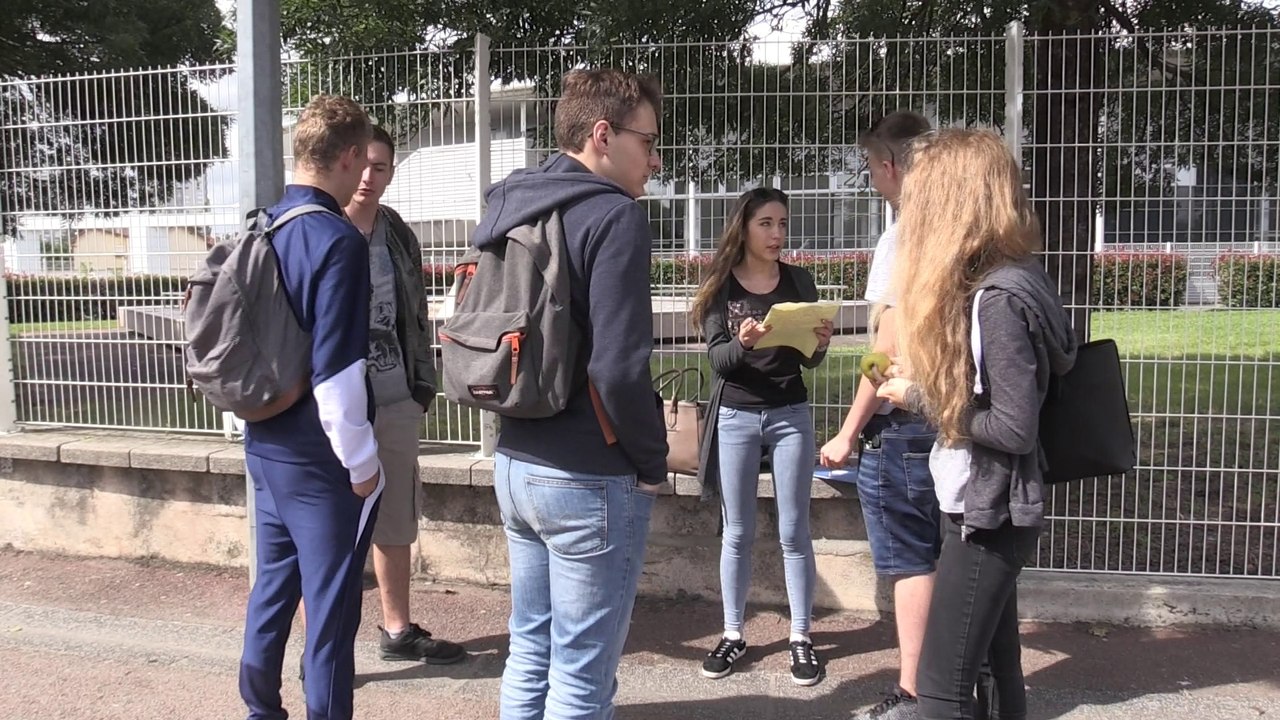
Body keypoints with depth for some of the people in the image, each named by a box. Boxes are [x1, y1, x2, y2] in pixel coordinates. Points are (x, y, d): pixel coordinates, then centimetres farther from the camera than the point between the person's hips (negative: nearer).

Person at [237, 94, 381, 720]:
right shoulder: (338, 240, -19)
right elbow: (336, 373, -23)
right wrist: (362, 462, -14)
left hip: (264, 443, 8)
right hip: (320, 457, -8)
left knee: (273, 585, 20)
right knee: (331, 604, 5)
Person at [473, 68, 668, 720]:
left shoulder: (510, 208, 9)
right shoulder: (615, 215, -16)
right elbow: (618, 370, -24)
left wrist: (526, 432, 15)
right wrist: (653, 462, -9)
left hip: (514, 463, 8)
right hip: (590, 478, -8)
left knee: (529, 655, 21)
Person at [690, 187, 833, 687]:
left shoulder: (799, 281, 2)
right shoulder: (720, 285, -2)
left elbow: (809, 361, 4)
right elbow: (717, 359, -10)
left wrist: (821, 343, -18)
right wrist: (743, 343, -31)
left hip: (790, 415, 1)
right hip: (735, 417, 0)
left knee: (794, 532, 6)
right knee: (737, 533, 9)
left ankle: (801, 636, 17)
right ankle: (732, 633, 21)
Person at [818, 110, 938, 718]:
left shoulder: (902, 239, -14)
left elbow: (891, 346, -17)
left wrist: (848, 432, -10)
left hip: (902, 421, -8)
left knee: (911, 564, 0)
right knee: (938, 558, 16)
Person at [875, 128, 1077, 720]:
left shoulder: (997, 298, -22)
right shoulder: (998, 280, 8)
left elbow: (1015, 428, -23)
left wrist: (921, 399, -13)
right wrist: (923, 381, 4)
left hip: (988, 512, -10)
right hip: (988, 505, 10)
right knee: (996, 660, 21)